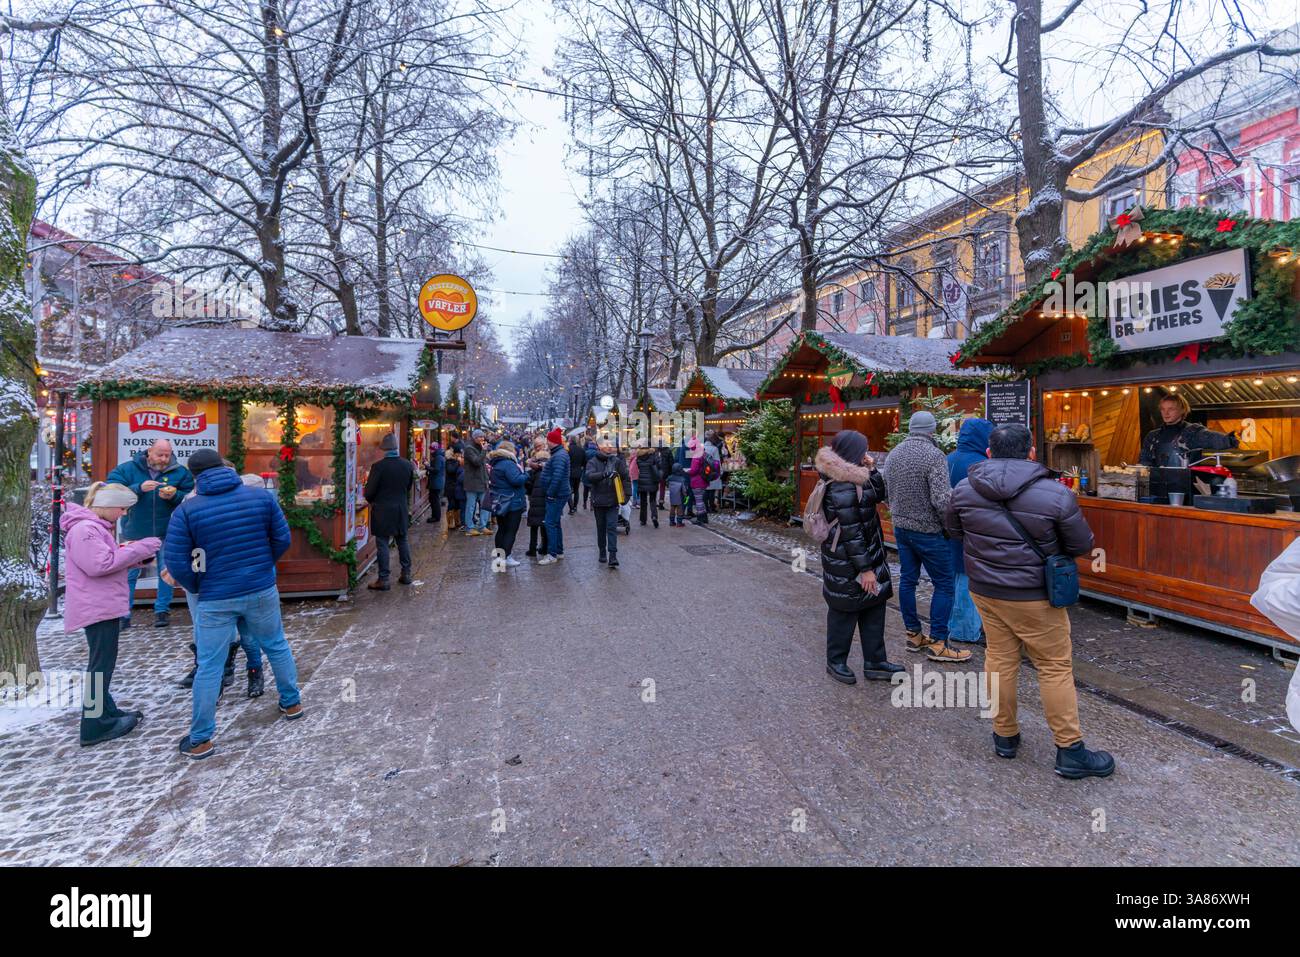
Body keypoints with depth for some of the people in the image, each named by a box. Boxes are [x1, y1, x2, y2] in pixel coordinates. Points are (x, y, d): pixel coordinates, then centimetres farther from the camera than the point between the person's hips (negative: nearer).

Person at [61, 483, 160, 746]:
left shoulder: (96, 527, 15)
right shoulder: (84, 529, -19)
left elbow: (111, 560, 19)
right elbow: (100, 564, -27)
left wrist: (138, 555, 2)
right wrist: (139, 549, -22)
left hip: (104, 606, 11)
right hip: (97, 608, -11)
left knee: (103, 663, 19)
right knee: (102, 664, -4)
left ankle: (105, 712, 31)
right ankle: (94, 727, 3)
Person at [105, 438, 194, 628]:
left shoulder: (180, 472, -1)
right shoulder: (128, 469, -2)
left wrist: (175, 496, -23)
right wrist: (139, 488, -25)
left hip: (166, 533, 0)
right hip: (134, 532, 0)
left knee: (166, 573, 7)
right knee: (128, 573, 6)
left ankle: (162, 610, 21)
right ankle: (123, 614, 16)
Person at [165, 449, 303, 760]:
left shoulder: (187, 510, -9)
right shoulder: (261, 496, -3)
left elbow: (176, 563, -10)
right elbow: (282, 540, 0)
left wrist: (196, 587, 7)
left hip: (216, 599, -2)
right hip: (262, 591, 2)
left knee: (209, 666, 7)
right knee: (277, 647, 21)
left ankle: (200, 740, 17)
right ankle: (292, 703, 36)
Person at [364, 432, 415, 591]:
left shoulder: (378, 466, -16)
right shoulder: (408, 465, -2)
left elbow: (369, 491, -11)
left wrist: (372, 501, 9)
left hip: (382, 510, -5)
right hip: (402, 509, 5)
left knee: (382, 543, 1)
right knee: (402, 541, 16)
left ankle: (383, 579, 3)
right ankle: (406, 573, 23)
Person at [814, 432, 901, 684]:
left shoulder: (854, 478, 5)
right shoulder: (842, 488, -24)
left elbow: (879, 495, 18)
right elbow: (850, 532, -24)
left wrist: (871, 470, 2)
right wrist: (865, 569, -21)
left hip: (868, 555, 9)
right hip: (847, 562, -9)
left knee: (874, 607, 14)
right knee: (845, 611, 7)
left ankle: (875, 661, 25)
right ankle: (836, 661, 25)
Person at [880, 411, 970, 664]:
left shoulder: (893, 454, 6)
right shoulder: (934, 456, -17)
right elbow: (942, 499, -22)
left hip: (900, 528, 7)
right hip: (928, 531, -7)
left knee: (907, 580, 13)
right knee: (944, 586, 2)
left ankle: (914, 635, 22)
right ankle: (938, 644, 5)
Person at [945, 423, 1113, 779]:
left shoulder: (964, 490, -6)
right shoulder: (1056, 494, -16)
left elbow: (953, 529, 12)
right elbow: (1082, 545, -4)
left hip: (984, 589, 4)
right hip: (1034, 596, -4)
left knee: (1000, 658, 16)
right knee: (1055, 667, 8)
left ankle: (1005, 736, 28)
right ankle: (1070, 750, 17)